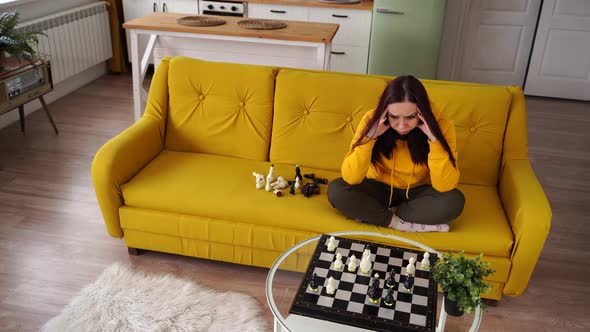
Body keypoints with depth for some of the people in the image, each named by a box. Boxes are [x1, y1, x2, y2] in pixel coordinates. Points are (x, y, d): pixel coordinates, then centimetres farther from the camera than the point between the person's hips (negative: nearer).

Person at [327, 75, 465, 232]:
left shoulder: (440, 124, -23)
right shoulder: (372, 120, -23)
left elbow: (445, 187, -28)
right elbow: (350, 178, -26)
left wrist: (434, 139, -38)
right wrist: (369, 137, -37)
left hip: (418, 192, 1)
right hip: (380, 189, 0)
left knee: (455, 200, -30)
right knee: (336, 190, -26)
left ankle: (371, 214, -17)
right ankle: (399, 223, -19)